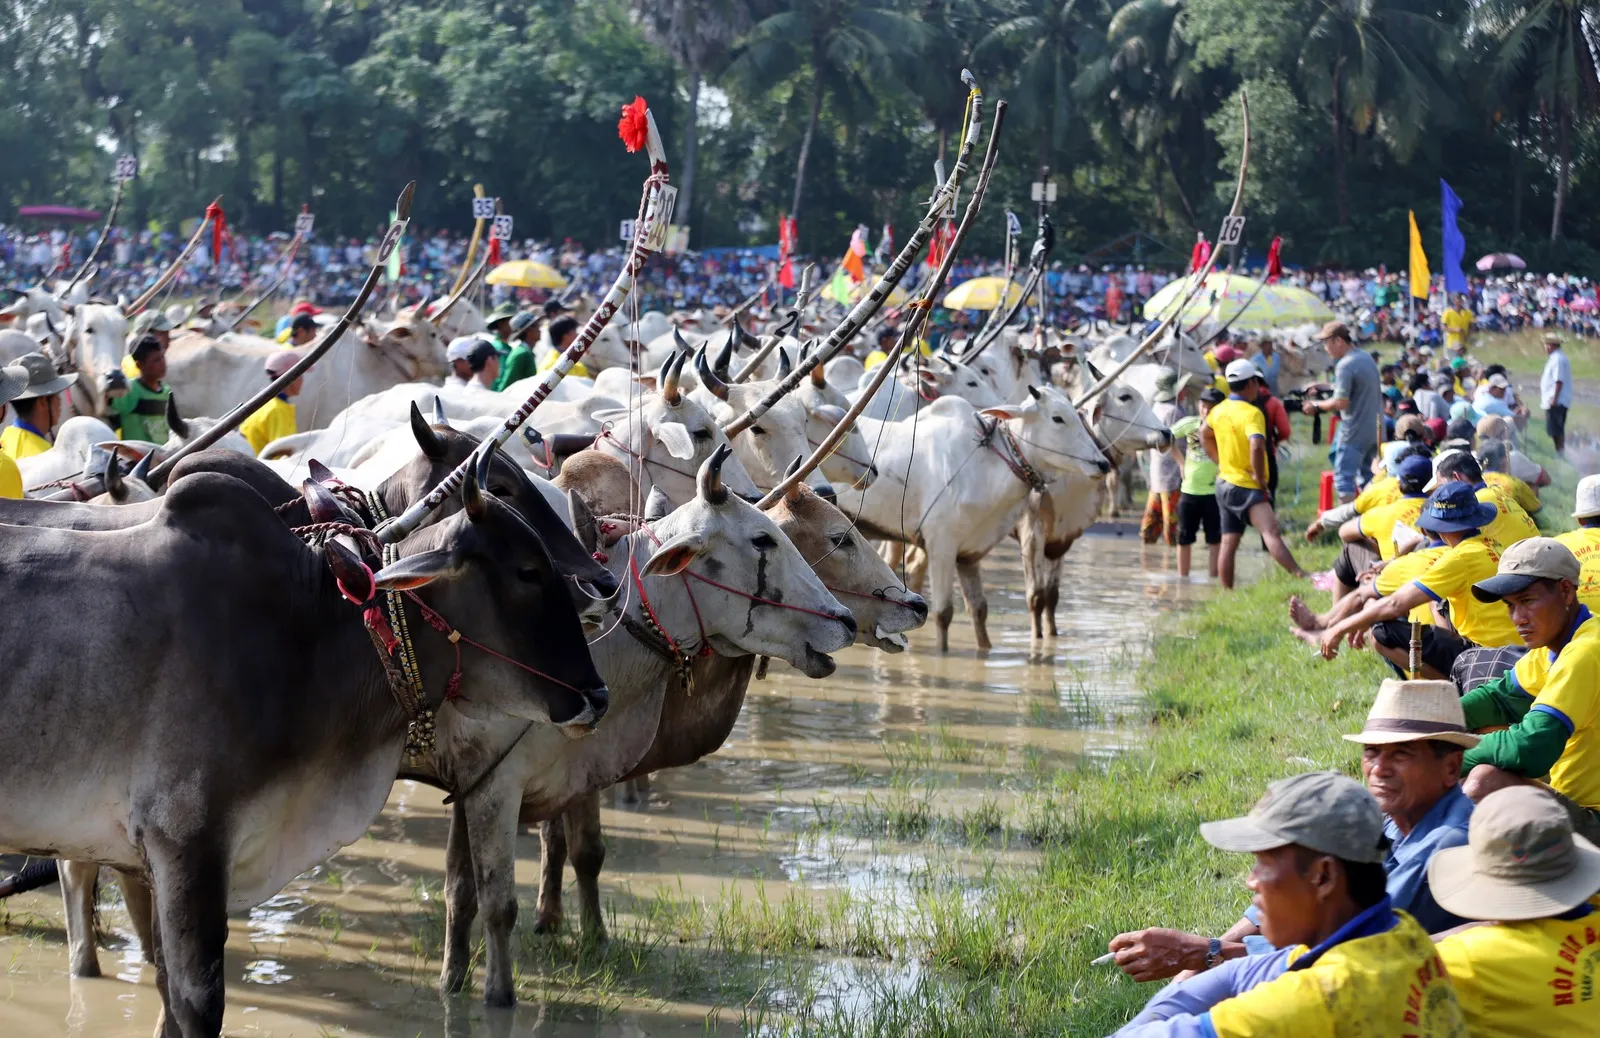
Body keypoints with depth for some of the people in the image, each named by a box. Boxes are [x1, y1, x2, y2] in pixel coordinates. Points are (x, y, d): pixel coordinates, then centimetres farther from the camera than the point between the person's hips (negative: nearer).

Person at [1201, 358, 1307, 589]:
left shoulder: (1219, 410, 9)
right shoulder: (1251, 413, -16)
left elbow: (1204, 434, 29)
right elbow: (1256, 446, -32)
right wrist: (1259, 477, -21)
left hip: (1224, 484, 9)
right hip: (1246, 487, -9)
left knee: (1228, 544, 13)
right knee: (1271, 532, -25)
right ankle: (1300, 576, -39)